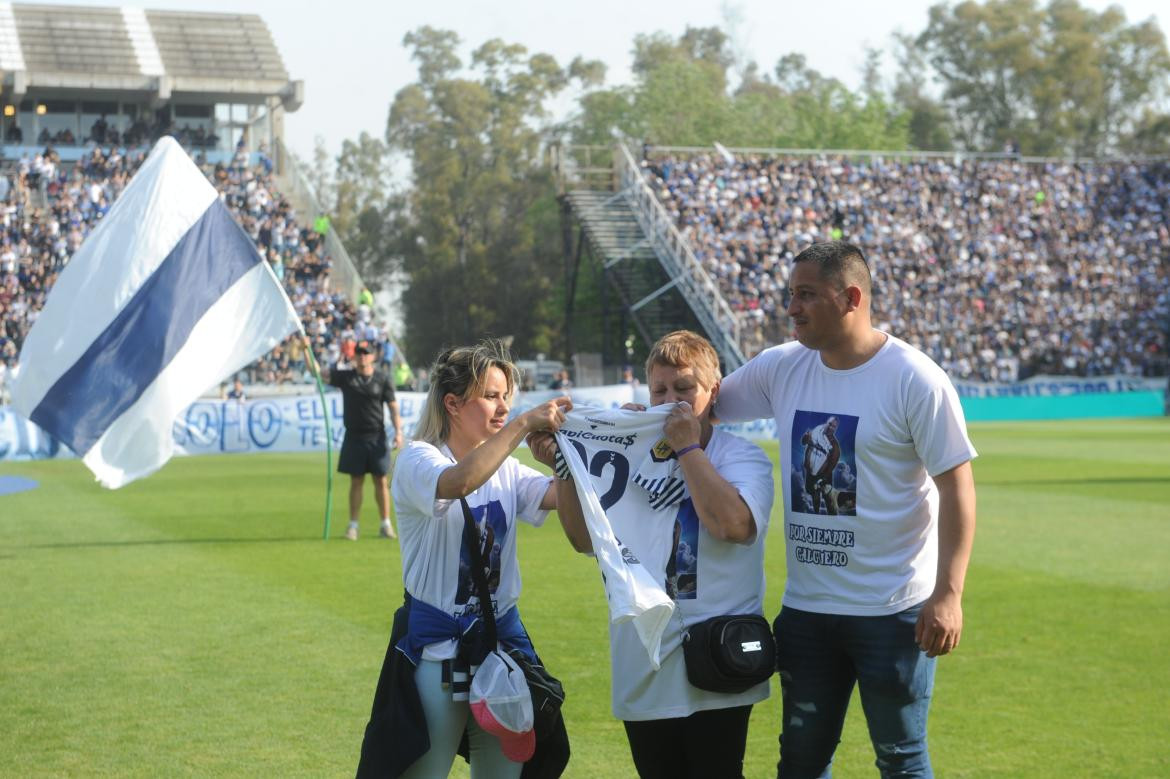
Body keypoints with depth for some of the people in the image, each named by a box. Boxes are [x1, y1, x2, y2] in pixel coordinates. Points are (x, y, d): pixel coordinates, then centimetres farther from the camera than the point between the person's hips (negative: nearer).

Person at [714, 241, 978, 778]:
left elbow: (957, 487, -12)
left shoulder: (914, 379, -13)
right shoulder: (781, 368, 3)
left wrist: (948, 594, -17)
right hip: (805, 607, 5)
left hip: (894, 610, -5)